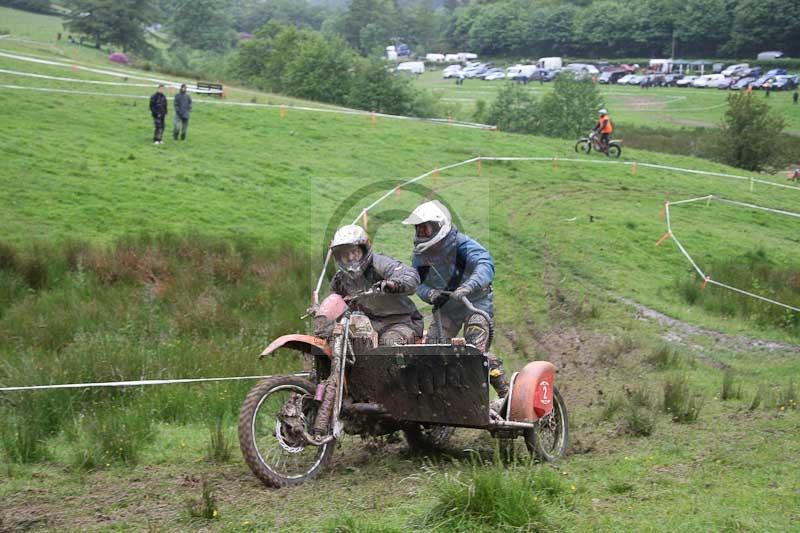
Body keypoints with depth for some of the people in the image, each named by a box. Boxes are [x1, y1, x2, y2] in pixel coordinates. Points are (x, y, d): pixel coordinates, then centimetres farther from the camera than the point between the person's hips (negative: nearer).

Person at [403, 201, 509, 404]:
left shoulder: (461, 244, -21)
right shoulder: (420, 253, 0)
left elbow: (485, 265, -36)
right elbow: (418, 282, -2)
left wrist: (467, 287, -53)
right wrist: (430, 293, -25)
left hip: (475, 302, -6)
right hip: (445, 307, 6)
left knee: (476, 349, -21)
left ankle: (506, 393, -15)